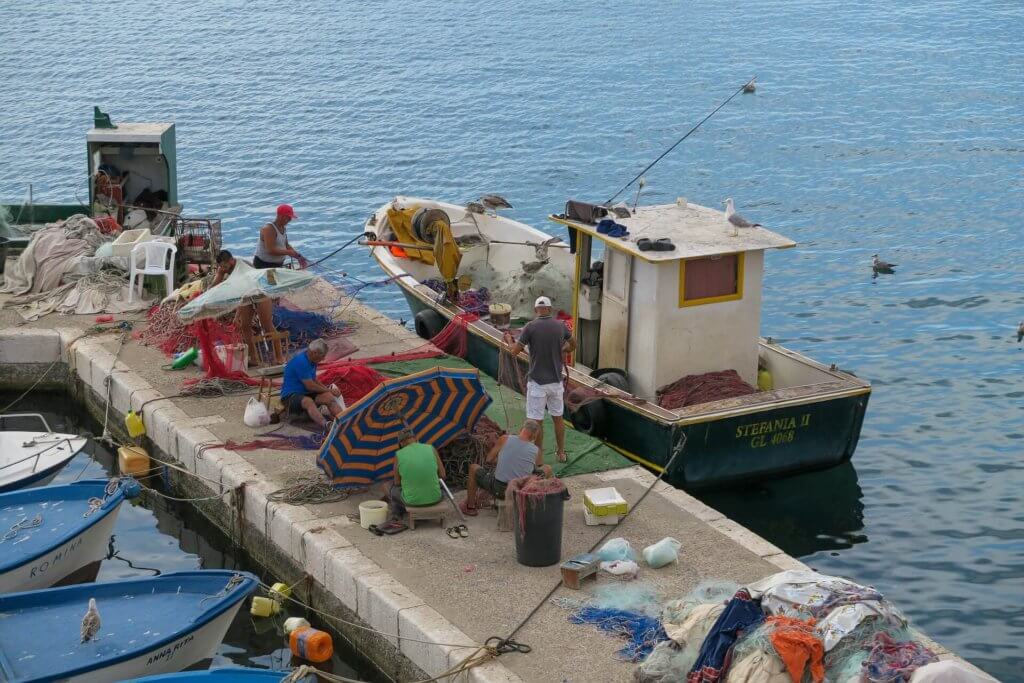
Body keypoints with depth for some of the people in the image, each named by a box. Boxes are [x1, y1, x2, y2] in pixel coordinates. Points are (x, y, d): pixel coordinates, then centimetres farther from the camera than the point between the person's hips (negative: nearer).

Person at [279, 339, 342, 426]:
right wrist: (329, 390, -5)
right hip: (291, 395, -9)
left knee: (328, 397, -17)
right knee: (308, 401, -40)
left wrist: (328, 390, 9)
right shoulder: (301, 361, -20)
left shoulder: (311, 360, 10)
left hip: (306, 393, 9)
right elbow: (310, 386, -19)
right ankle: (325, 425, -65)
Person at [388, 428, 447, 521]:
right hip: (434, 497, 2)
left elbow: (397, 482, 0)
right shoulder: (431, 449, -9)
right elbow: (442, 475, -1)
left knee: (395, 490, 33)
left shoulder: (399, 455, -12)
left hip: (412, 499, -1)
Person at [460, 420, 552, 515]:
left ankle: (470, 506, 29)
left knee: (473, 467, 25)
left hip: (498, 490, -1)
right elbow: (538, 469, 16)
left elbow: (488, 461, 3)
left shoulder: (504, 439, -6)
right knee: (548, 468, 24)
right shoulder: (537, 451, -3)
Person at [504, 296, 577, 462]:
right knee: (558, 417, 18)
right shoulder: (560, 325, 0)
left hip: (537, 382, -4)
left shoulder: (530, 327, -12)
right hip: (556, 381, 4)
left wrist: (509, 340, 11)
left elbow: (514, 351, -9)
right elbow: (573, 345, 17)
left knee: (537, 421, 4)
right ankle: (561, 453, 28)